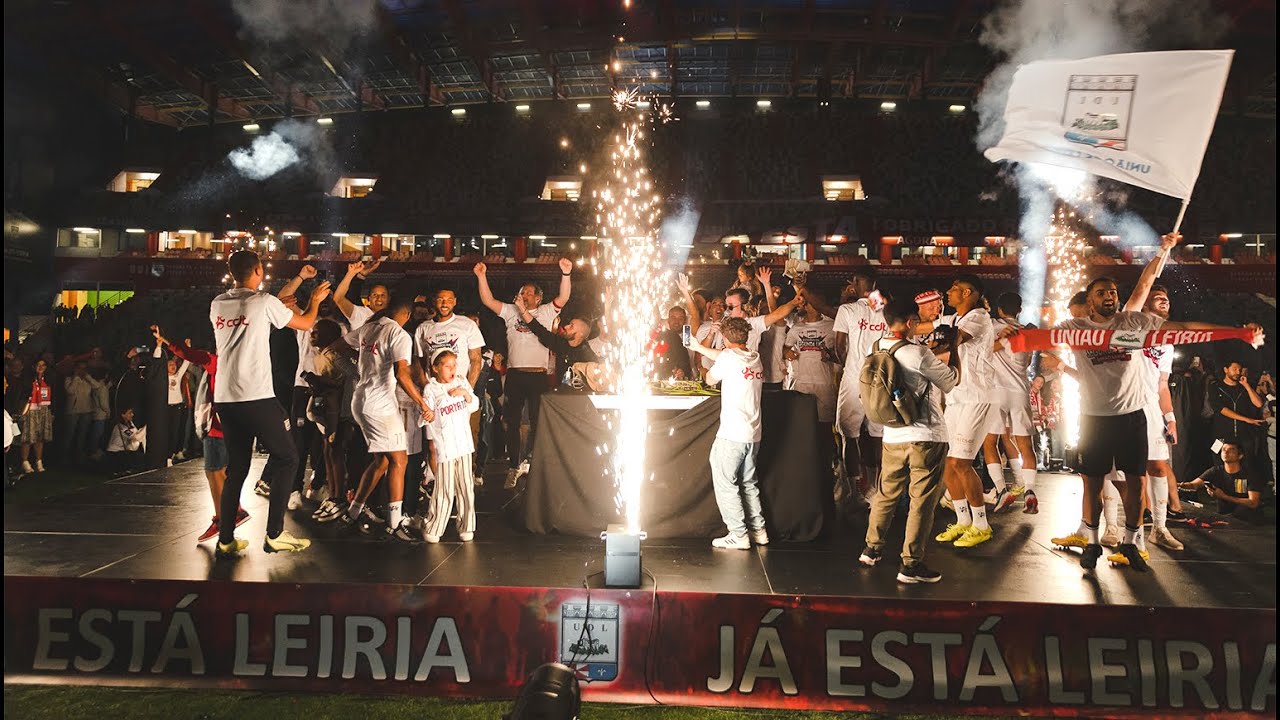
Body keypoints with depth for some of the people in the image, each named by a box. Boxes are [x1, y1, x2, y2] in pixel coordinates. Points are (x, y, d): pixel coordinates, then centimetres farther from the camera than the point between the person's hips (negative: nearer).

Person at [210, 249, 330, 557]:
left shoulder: (217, 304, 11)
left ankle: (226, 540, 13)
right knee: (287, 458, 6)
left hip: (224, 398, 6)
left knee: (236, 468, 14)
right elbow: (305, 323, 7)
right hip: (257, 396, -6)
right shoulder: (265, 301, -5)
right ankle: (275, 534, 2)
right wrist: (315, 300, 27)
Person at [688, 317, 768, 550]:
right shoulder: (755, 357, 9)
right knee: (748, 483, 19)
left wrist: (709, 372, 28)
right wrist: (699, 347, 35)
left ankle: (738, 535, 1)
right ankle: (758, 530, 20)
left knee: (725, 484, 1)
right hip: (753, 434, 8)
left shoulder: (728, 356, -11)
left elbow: (710, 378, 5)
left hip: (731, 434, -7)